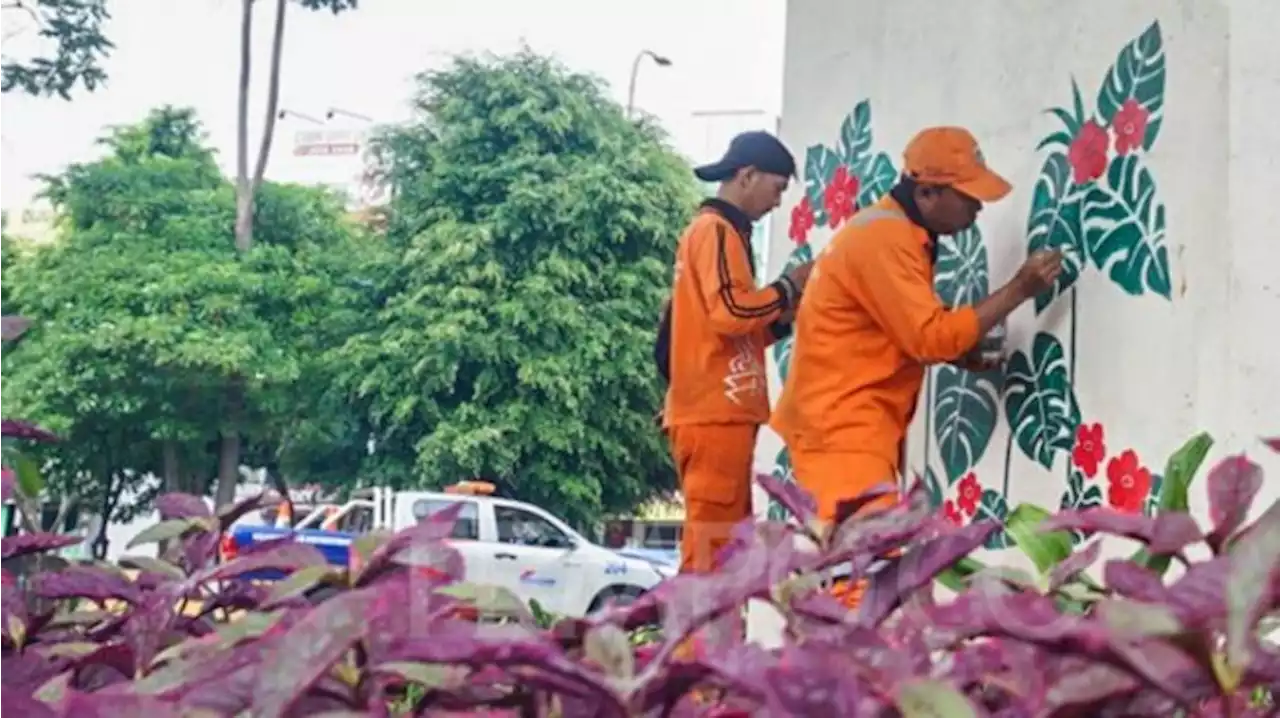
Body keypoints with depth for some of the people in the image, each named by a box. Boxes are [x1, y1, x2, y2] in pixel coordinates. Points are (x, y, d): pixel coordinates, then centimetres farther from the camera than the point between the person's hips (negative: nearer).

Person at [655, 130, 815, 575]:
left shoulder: (712, 231, 23)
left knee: (724, 546, 12)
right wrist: (788, 287, -6)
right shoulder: (717, 230, -7)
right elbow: (731, 312, -20)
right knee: (710, 549, -11)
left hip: (716, 412, 10)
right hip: (716, 414, -10)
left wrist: (782, 315, 11)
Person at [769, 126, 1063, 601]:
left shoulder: (892, 232, 14)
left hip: (854, 426, 10)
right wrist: (1019, 290, -14)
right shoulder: (884, 237, -17)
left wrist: (957, 353, 3)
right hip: (842, 426, -10)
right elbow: (931, 335, -20)